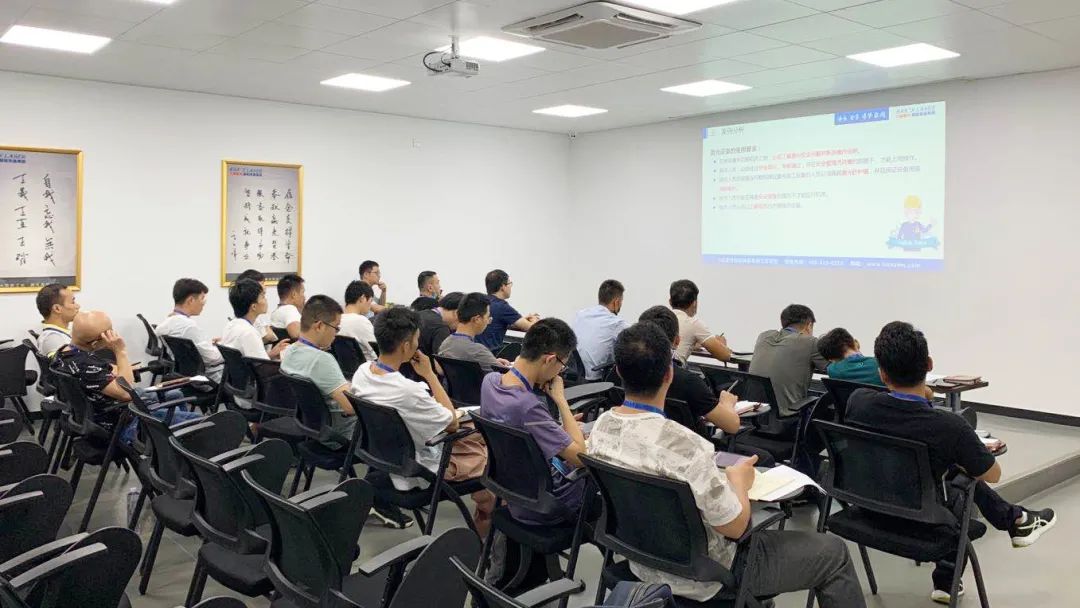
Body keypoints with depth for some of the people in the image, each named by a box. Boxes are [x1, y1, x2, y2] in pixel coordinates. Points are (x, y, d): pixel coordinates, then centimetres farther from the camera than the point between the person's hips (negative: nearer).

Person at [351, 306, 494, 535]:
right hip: (424, 470, -8)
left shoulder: (362, 372, -12)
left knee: (478, 435, 22)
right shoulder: (407, 391, -37)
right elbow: (452, 422, -19)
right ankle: (484, 528, 34)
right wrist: (430, 374, -18)